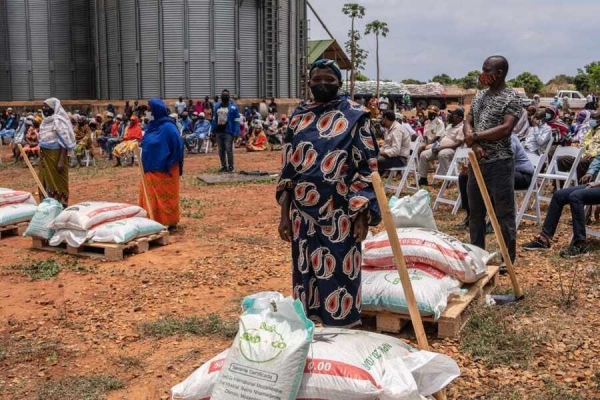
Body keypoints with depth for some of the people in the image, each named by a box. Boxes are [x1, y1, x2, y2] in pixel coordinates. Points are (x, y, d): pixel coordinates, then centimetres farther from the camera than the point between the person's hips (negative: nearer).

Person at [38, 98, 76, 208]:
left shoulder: (58, 121, -15)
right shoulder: (45, 121, 9)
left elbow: (64, 143, -18)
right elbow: (43, 140, 15)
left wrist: (61, 161, -23)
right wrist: (42, 156, 14)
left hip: (56, 156, -8)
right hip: (45, 156, 8)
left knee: (57, 182, 1)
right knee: (45, 181, 13)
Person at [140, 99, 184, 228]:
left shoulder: (168, 127, -17)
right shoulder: (152, 125, 9)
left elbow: (177, 147, -18)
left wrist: (168, 165, -17)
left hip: (163, 170, -8)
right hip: (151, 168, 8)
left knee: (165, 196, 1)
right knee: (151, 196, 12)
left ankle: (170, 222, 11)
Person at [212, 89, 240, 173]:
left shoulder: (233, 106, -5)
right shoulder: (217, 106, 12)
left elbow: (236, 120, -7)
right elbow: (214, 119, 17)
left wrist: (236, 132, -14)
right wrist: (213, 130, 13)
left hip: (228, 131, -6)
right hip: (219, 131, 6)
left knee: (228, 149, -8)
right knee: (221, 150, 10)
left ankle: (230, 167, -1)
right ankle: (224, 166, 19)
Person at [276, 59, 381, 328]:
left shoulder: (355, 116, -2)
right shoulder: (298, 117, 9)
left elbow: (367, 167, -5)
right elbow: (288, 167, 10)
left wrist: (362, 216, -10)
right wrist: (285, 214, 7)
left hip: (339, 214, -4)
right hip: (302, 213, 4)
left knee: (339, 276, 2)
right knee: (305, 273, 11)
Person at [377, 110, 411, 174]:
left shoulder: (397, 129, -19)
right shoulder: (389, 128, 12)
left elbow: (396, 151, -27)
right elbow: (386, 146, 16)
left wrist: (381, 152, -21)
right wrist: (378, 151, -2)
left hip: (400, 158, -10)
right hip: (392, 155, 10)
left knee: (378, 161, -26)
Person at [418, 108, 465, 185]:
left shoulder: (461, 128, -11)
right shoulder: (450, 125, 19)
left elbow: (457, 144, -20)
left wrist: (441, 147, -23)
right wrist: (437, 145, 4)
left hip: (452, 149, -9)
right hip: (440, 148, 9)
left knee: (442, 154, -42)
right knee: (423, 155, -5)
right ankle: (423, 178, 2)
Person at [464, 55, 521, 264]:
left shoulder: (511, 97, -8)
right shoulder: (480, 95, 13)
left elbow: (505, 129, -18)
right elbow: (468, 123, 10)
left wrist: (475, 136, -11)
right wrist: (474, 144, -10)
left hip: (499, 163, -7)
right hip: (476, 162, 7)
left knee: (504, 213, 1)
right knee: (475, 211, 14)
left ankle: (508, 259, 12)